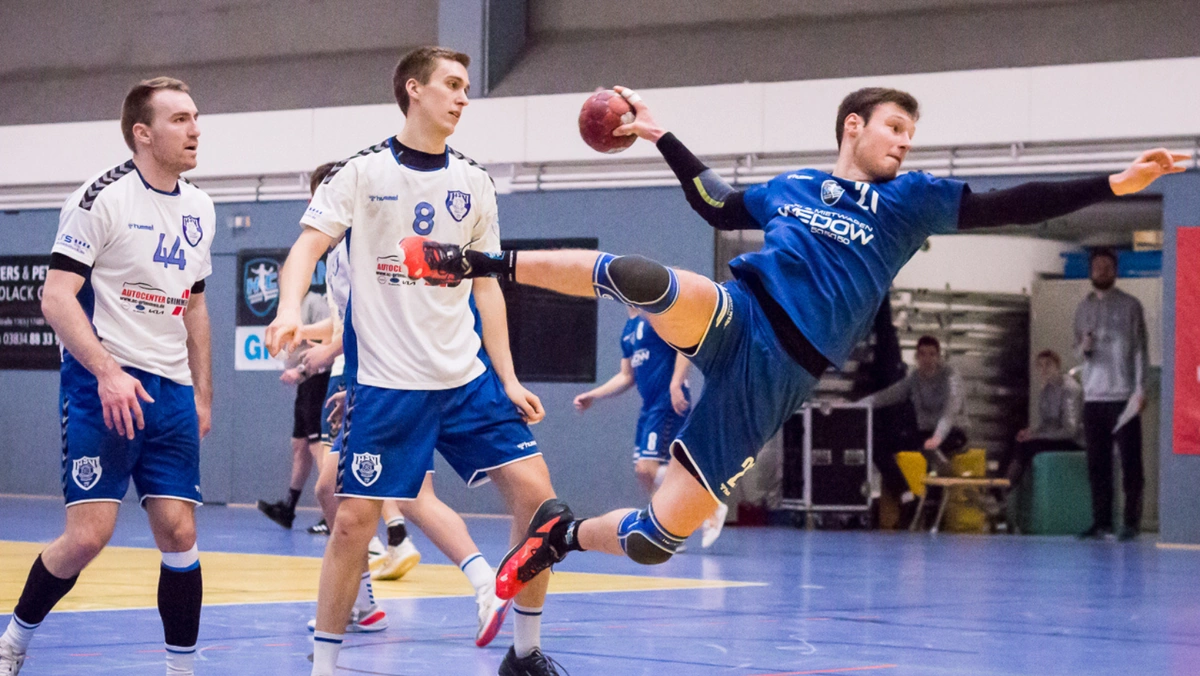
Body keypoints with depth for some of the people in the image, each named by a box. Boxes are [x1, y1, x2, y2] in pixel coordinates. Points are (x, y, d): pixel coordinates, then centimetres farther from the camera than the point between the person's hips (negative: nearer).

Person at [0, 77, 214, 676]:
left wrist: (203, 394, 18)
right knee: (88, 534, -10)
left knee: (179, 533, 0)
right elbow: (55, 298, -13)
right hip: (101, 386, -6)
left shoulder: (199, 209, 13)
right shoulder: (103, 198, -9)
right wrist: (108, 373, -23)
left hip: (171, 392, 6)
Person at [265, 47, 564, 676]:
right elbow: (307, 247, -11)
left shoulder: (473, 183, 9)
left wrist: (508, 381, 8)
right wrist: (289, 310, -32)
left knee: (534, 492, -6)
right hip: (383, 384, -4)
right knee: (353, 520, -7)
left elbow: (485, 287, 14)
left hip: (466, 379, 4)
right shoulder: (363, 172, -3)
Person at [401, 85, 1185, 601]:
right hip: (733, 322, 0)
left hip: (773, 379, 0)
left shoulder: (912, 198, 8)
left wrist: (1113, 184, -10)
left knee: (656, 538, -8)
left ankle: (560, 536, 23)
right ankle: (486, 264, -18)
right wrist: (664, 138, 26)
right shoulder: (791, 187, 14)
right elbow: (719, 206, 30)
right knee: (641, 278, -36)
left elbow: (1008, 206, -1)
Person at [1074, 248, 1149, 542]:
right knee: (1097, 464, 4)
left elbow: (1140, 349, -2)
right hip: (1093, 396, 4)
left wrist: (1141, 388, -11)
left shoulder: (1130, 306, 1)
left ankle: (1131, 522, 0)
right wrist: (1082, 348, -9)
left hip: (1124, 396, -4)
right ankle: (1101, 521, 9)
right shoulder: (1083, 308, 13)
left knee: (1130, 462, -3)